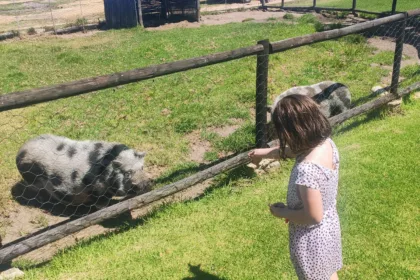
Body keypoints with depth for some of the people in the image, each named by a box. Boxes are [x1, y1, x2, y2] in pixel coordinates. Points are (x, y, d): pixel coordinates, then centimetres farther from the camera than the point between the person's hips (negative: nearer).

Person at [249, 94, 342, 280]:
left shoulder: (307, 170, -38)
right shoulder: (326, 143, -12)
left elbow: (313, 216, -30)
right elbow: (291, 151, 8)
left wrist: (282, 212, -14)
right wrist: (264, 153, 21)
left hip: (312, 238, -7)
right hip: (329, 227, 7)